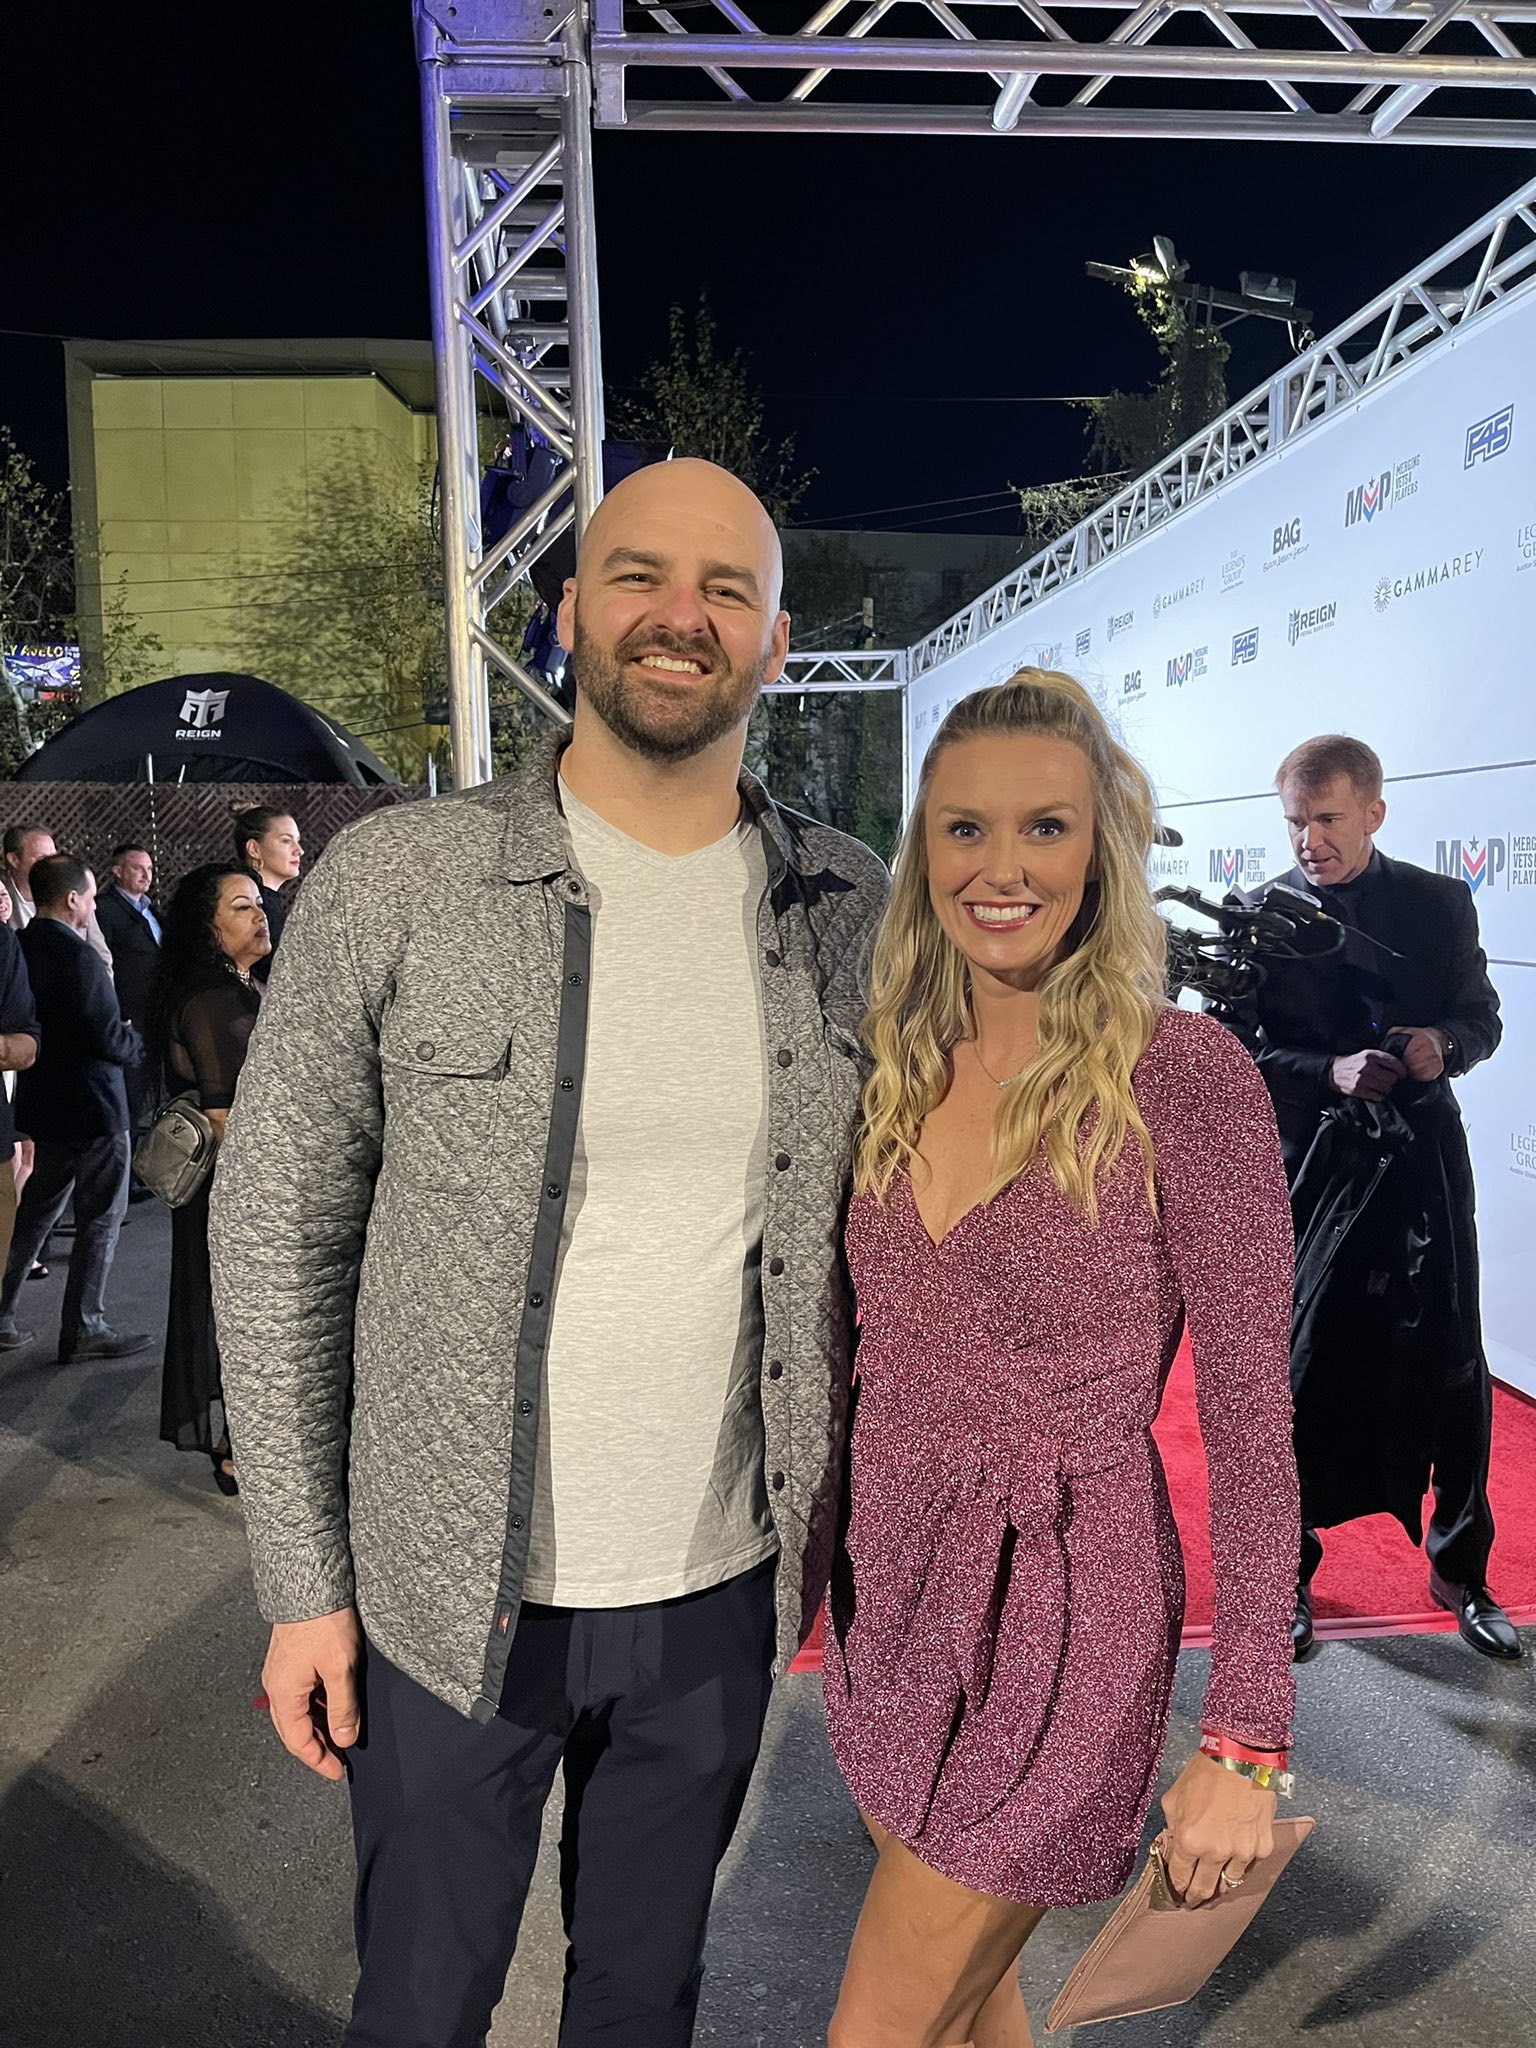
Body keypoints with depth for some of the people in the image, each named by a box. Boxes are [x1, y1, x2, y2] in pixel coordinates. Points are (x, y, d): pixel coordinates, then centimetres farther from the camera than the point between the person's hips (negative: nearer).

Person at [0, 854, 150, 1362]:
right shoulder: (77, 957, -22)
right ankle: (83, 1329, 13)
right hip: (91, 1108, -8)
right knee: (100, 1219, 6)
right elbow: (110, 1041, -23)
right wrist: (135, 1039, -1)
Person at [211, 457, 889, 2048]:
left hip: (722, 1589, 3)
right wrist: (303, 1581, -6)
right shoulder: (393, 884, -12)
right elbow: (278, 1232, -7)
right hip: (450, 1591, -2)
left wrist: (855, 1528, 5)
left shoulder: (852, 911, -3)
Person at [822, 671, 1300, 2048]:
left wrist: (1247, 1743, -14)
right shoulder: (901, 1068, 1)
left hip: (1053, 1610, -5)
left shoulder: (1183, 1073, -17)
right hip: (887, 1580, 6)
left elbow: (1250, 1411, -15)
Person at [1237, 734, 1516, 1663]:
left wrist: (1444, 1044, -13)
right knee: (1300, 1370, 6)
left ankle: (1461, 1568, 31)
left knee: (1451, 1365, 8)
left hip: (1423, 1160, 2)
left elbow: (1482, 1017, 10)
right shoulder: (1262, 915, -3)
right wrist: (1331, 1072, -22)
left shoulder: (1441, 903, 3)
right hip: (1310, 1165, -2)